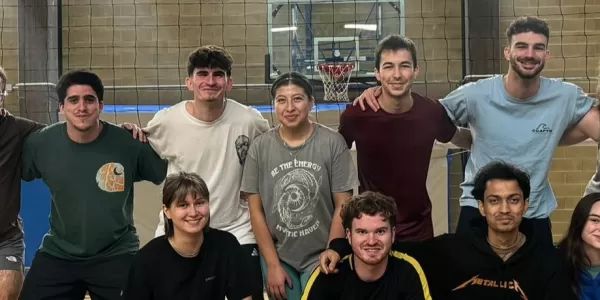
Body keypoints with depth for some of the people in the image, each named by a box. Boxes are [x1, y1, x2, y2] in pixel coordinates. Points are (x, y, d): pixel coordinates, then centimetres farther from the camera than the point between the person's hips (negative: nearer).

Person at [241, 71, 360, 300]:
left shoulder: (333, 143, -9)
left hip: (320, 257, -1)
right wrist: (273, 265, -3)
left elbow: (343, 206, -7)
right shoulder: (260, 147, -5)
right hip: (277, 257, 2)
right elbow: (256, 211, -2)